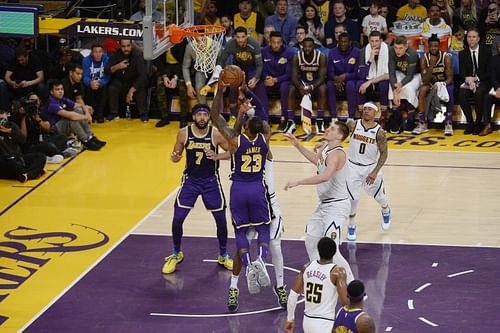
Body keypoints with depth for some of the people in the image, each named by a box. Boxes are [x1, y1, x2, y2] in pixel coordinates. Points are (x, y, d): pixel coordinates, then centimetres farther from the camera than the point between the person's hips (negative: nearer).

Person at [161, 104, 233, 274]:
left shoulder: (216, 134, -12)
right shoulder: (184, 133, -9)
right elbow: (176, 156, 2)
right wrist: (175, 157, -22)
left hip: (211, 181, 0)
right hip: (190, 180, 0)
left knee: (221, 219, 3)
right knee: (177, 219, -5)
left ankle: (223, 256, 24)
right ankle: (176, 254, 18)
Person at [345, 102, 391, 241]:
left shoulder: (379, 132, -15)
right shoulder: (353, 125, -10)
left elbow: (383, 153, -12)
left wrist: (375, 172, -19)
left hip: (371, 168, -1)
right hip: (353, 167, 1)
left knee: (379, 196, 12)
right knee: (352, 198, -3)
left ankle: (386, 211, 47)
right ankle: (351, 226, 18)